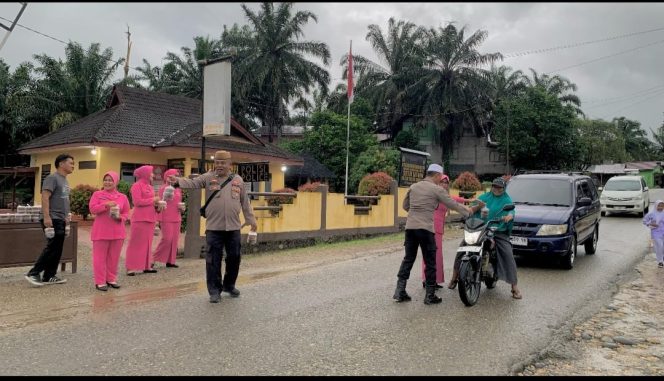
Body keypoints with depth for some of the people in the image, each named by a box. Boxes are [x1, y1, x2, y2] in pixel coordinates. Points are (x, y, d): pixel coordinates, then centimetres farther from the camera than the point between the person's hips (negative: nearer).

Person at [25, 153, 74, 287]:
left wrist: (66, 216, 20)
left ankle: (49, 276, 14)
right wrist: (46, 217, -25)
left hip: (61, 220, 9)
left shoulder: (65, 180, 17)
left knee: (57, 250, 8)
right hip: (53, 220, -9)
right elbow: (45, 198, -19)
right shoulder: (52, 178, -10)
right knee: (52, 248, -9)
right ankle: (33, 273, 0)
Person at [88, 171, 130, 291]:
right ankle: (100, 281, 7)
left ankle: (111, 279, 20)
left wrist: (120, 218, -11)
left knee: (114, 257, 8)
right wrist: (106, 205, -20)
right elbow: (92, 209, -8)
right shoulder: (97, 194, 3)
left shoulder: (122, 197, 8)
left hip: (117, 232, 2)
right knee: (100, 257, 1)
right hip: (101, 231, -2)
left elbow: (126, 213, 9)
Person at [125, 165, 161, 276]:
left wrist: (156, 205, 3)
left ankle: (146, 266, 15)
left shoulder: (150, 187, 16)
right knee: (135, 243, -4)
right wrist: (153, 200, -13)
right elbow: (137, 201, -17)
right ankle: (130, 267, 0)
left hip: (150, 218, 8)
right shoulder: (137, 185, -7)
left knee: (147, 243, 10)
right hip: (140, 219, -8)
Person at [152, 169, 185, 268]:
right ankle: (154, 258, 5)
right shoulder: (163, 188, -5)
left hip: (176, 219, 6)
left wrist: (182, 207, 1)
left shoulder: (178, 189, 12)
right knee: (167, 239, -9)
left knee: (174, 240, 6)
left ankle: (170, 261, 13)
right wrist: (158, 219, -12)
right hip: (166, 219, -6)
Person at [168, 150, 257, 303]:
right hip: (214, 227, -2)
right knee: (213, 259, 1)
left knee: (234, 257, 11)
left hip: (233, 227, 2)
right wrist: (178, 181, -30)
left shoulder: (238, 180, 8)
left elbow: (245, 202, 12)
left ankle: (229, 285, 31)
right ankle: (214, 290, 12)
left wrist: (251, 219, 12)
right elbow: (192, 183, -10)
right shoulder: (208, 177, 3)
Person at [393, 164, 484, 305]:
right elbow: (454, 205, 2)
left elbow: (405, 206, 20)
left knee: (408, 259, 13)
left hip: (410, 227, 6)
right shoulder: (437, 189, -3)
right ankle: (430, 295, 10)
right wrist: (469, 211, 16)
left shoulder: (413, 187, 13)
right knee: (430, 262, 5)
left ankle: (400, 291, 9)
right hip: (425, 228, -6)